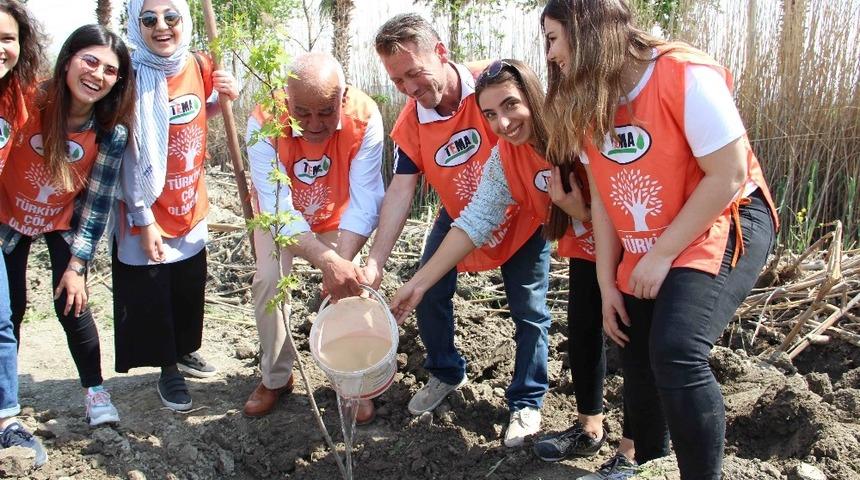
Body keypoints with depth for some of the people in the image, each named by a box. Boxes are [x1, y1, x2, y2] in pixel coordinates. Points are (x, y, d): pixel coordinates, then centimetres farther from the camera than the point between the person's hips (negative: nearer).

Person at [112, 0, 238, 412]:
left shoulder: (199, 66, -4)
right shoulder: (131, 77, -20)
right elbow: (128, 154, -19)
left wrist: (225, 98, -5)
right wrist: (143, 219, -19)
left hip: (190, 205, 6)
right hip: (147, 212, -5)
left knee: (191, 284, 19)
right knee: (151, 294, 6)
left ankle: (185, 351, 41)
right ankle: (168, 370, 25)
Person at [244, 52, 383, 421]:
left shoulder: (364, 117, -34)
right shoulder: (264, 122, -36)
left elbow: (364, 201, -34)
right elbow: (277, 207, -40)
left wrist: (343, 261, -48)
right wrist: (326, 260, -53)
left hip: (337, 219, 0)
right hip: (280, 218, 0)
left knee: (344, 287, -13)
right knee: (268, 280, -14)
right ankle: (276, 377, 9)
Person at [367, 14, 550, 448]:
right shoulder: (410, 124, -15)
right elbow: (400, 191, -18)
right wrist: (375, 262, -27)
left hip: (520, 215, -3)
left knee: (529, 311, -1)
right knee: (429, 295, 4)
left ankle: (526, 403, 17)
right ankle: (446, 374, 30)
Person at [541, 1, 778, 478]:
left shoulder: (688, 76, -22)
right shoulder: (586, 103, 0)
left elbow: (728, 176, -22)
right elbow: (603, 199, 2)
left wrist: (662, 254, -19)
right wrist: (607, 283, -1)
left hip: (724, 226, -7)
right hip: (642, 251, 7)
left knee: (677, 353, -24)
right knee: (637, 356, 10)